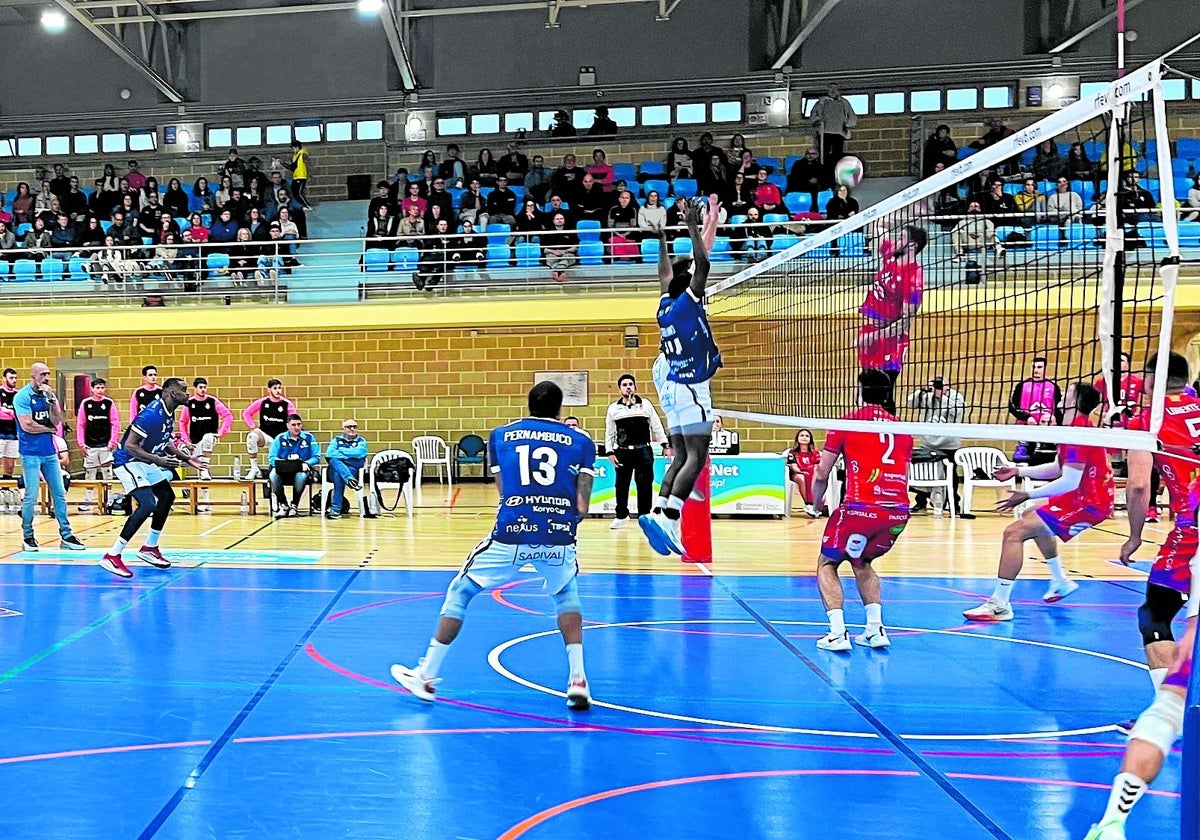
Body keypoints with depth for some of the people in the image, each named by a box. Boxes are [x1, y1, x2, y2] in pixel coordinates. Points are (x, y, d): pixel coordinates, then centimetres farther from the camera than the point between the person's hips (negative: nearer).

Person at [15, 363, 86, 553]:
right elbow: (27, 425, -16)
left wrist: (51, 399, -11)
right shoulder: (23, 396, -9)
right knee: (31, 497, -3)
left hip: (49, 452, 6)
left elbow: (56, 421, 0)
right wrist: (49, 429, -3)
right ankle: (28, 537, 9)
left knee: (60, 494, 6)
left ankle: (66, 536, 11)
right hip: (31, 453, -6)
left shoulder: (48, 395, 8)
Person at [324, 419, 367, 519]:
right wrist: (349, 454, -11)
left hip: (354, 471, -1)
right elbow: (329, 454, -5)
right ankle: (350, 481, -52)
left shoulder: (361, 441, 11)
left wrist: (340, 451, -6)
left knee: (339, 475, -34)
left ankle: (335, 509, -34)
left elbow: (359, 453, -12)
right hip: (336, 470, 1)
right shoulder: (337, 440, 15)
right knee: (334, 460, -31)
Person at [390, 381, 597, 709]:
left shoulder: (501, 435, 14)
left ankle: (426, 676, 20)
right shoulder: (581, 441, 11)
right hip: (558, 538, 1)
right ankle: (577, 679, 16)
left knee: (461, 591, 19)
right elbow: (582, 506, 5)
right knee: (566, 596, 29)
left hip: (511, 534, -1)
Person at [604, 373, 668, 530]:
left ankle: (644, 517, 8)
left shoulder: (646, 404, 5)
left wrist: (665, 444, 1)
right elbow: (609, 432, 10)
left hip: (643, 451, -1)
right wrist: (610, 452, 3)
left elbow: (656, 426, 7)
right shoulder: (613, 408, 6)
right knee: (621, 485, 7)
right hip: (622, 452, 1)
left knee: (645, 484, -2)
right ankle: (621, 516, 24)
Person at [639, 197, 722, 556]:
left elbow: (666, 275, 26)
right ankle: (666, 517, -24)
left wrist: (662, 239, 32)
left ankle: (659, 513, -2)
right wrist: (693, 226, -15)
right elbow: (703, 265, -17)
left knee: (681, 458, 8)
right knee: (695, 457, -13)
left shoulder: (666, 305, 9)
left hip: (672, 385, 9)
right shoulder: (686, 303, -10)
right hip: (689, 387, -9)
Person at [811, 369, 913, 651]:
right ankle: (875, 630, 16)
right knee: (862, 563, 30)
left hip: (860, 508, -5)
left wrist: (816, 505, 22)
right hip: (899, 512, 5)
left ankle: (837, 634, 0)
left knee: (827, 564, 16)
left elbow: (821, 474, 7)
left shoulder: (847, 422, 5)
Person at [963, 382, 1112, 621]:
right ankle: (1060, 581, 40)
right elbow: (1059, 468, 20)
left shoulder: (1077, 431, -21)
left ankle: (1000, 604, -21)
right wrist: (1019, 471, 14)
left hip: (1087, 503, -11)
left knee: (1014, 532, -19)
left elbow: (1069, 482, -26)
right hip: (1088, 498, 11)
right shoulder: (1075, 428, 11)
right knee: (1031, 519, 35)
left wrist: (1029, 495, -21)